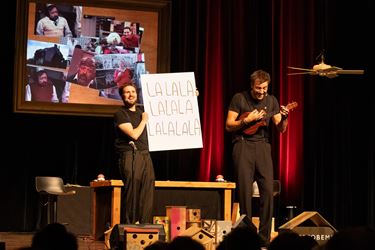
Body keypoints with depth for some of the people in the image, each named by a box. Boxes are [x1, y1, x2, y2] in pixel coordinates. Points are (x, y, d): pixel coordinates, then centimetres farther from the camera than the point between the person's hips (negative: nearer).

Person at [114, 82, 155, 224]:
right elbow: (134, 134, -12)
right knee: (131, 192, -9)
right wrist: (144, 120, 0)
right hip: (130, 155, -6)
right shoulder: (120, 114, -3)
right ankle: (128, 227, -5)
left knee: (147, 191, 2)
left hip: (145, 155, 7)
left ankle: (145, 226, 5)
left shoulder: (141, 111, 18)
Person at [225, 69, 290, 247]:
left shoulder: (271, 101, 11)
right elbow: (229, 126, -1)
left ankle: (264, 239, 0)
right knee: (245, 191, -4)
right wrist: (247, 120, -14)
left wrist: (284, 117, -13)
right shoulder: (239, 99, 2)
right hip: (243, 145, -3)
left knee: (268, 191, -6)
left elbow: (280, 129, 7)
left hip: (263, 146, 3)